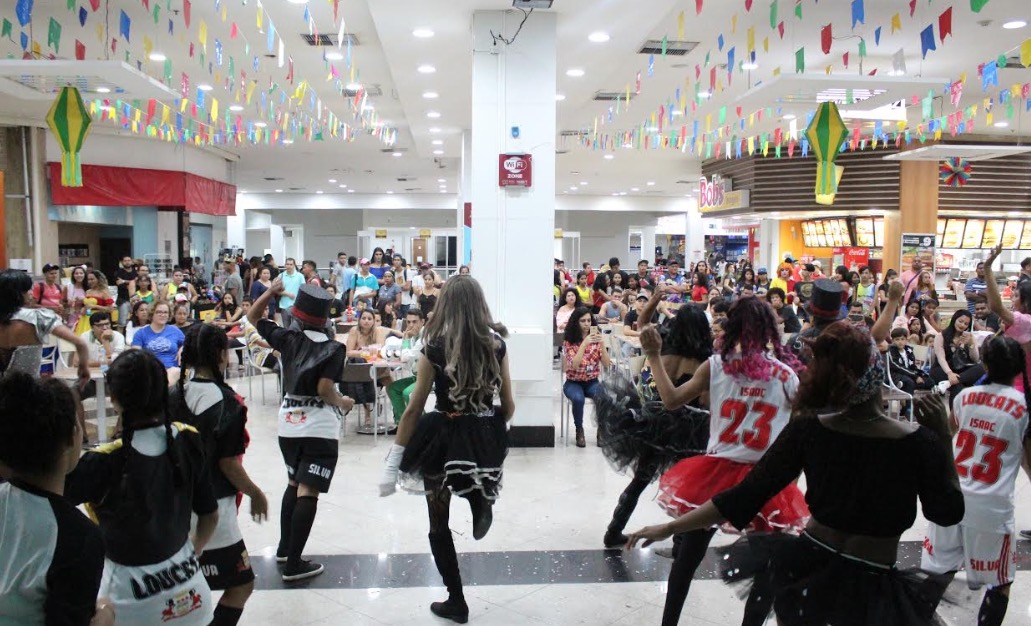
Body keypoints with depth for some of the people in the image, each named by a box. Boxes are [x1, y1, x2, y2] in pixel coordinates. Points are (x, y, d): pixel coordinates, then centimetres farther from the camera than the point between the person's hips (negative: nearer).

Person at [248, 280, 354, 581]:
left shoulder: (287, 338, 3)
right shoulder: (333, 348, -8)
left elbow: (253, 317, 16)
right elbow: (324, 389, -18)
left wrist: (270, 292, 8)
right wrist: (344, 403, -1)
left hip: (289, 423, 6)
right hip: (319, 426, -5)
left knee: (294, 484, 23)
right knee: (307, 492, -5)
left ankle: (284, 548, 31)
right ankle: (293, 564, -5)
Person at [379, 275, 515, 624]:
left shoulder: (435, 346, -11)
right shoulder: (496, 343, -2)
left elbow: (415, 408, -10)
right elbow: (508, 406, 3)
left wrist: (393, 461, -4)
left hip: (444, 437, -3)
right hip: (485, 438, 4)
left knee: (439, 524, 14)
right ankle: (482, 505, 21)